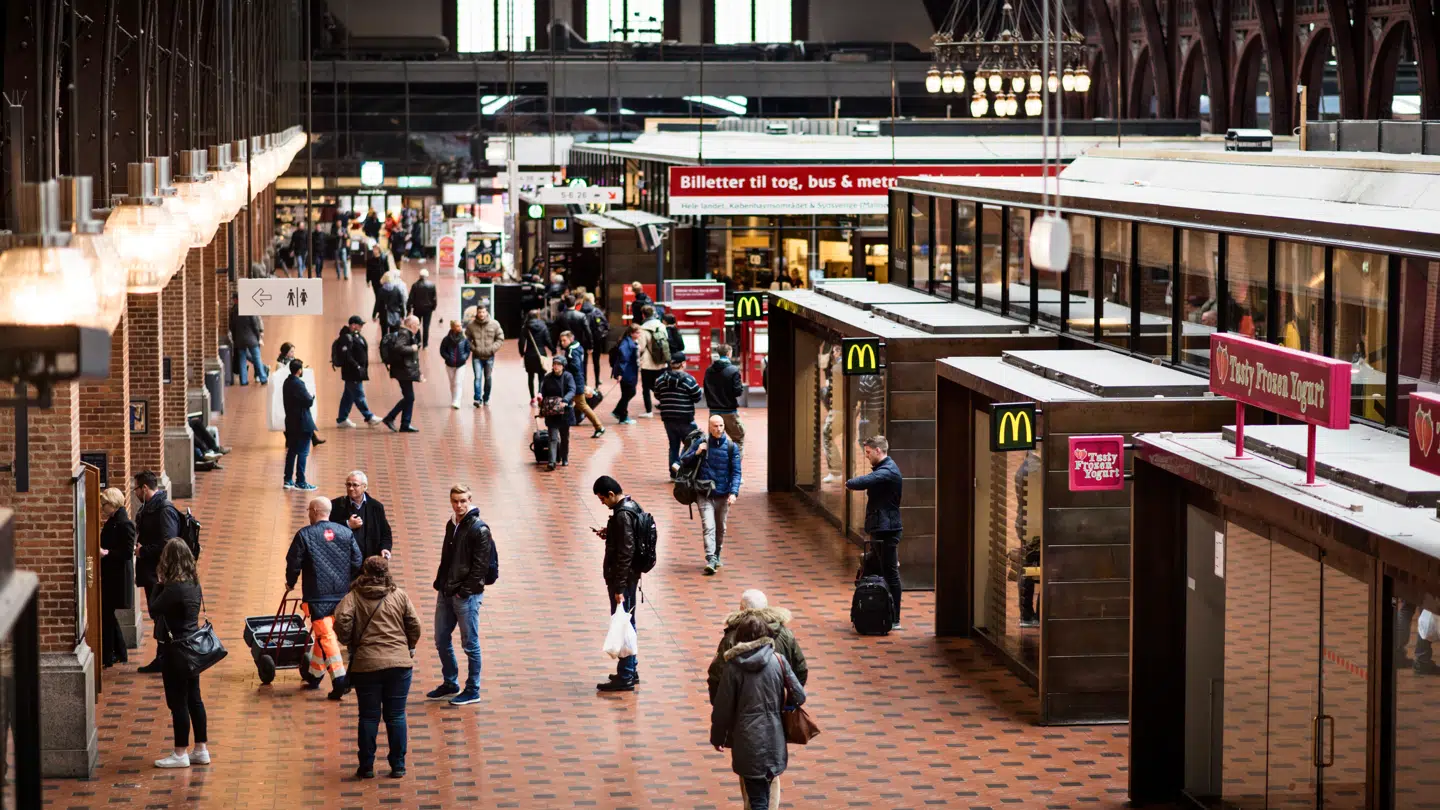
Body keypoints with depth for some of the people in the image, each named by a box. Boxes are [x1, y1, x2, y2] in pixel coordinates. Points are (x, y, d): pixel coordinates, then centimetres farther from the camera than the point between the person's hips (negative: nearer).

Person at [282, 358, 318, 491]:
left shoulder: (287, 382, 7)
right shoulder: (299, 384, -20)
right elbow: (309, 402, -21)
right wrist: (312, 396, 0)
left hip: (291, 422, 9)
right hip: (302, 423, -9)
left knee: (291, 451, 15)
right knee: (302, 453, -3)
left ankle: (288, 480, 19)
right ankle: (301, 482, 0)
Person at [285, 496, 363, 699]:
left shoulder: (304, 535, -6)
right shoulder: (345, 533, 7)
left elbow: (293, 563, -4)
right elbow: (357, 562, 6)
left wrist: (290, 583, 14)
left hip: (317, 594, -5)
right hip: (342, 594, 5)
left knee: (326, 636, -7)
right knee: (323, 633, 20)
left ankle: (339, 679, -19)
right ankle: (314, 674, 31)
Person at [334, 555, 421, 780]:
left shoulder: (354, 597, 1)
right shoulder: (399, 596, 6)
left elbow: (342, 620, -14)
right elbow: (414, 625, 4)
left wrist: (349, 642, 3)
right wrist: (409, 647, 20)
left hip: (366, 664, -1)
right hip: (399, 662, 1)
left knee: (369, 717, 8)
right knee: (396, 716, 9)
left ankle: (366, 766, 11)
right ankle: (398, 765, 11)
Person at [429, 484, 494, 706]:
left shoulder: (479, 529, -14)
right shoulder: (451, 525, 9)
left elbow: (480, 565, -16)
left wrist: (465, 590, -17)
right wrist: (440, 583, 10)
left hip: (467, 595, -8)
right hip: (446, 593, 8)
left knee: (470, 644, 2)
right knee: (441, 640, 14)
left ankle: (473, 690, 11)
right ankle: (450, 684, 29)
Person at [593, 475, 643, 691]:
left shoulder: (623, 515, -23)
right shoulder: (631, 506, 7)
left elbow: (625, 553, -24)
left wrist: (619, 588, -23)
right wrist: (609, 534, 7)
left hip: (623, 578, -10)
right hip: (630, 576, 10)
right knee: (627, 623, 19)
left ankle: (625, 678, 3)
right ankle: (631, 669, 29)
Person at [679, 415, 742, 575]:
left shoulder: (731, 447, 0)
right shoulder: (701, 442, -1)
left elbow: (736, 472, -2)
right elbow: (683, 459, 6)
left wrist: (734, 492, -14)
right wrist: (697, 453, -13)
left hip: (723, 495, 2)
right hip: (705, 494, -2)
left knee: (721, 528, 13)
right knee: (708, 527, -14)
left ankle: (716, 557, 29)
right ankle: (710, 559, -21)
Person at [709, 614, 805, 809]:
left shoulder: (734, 666, -8)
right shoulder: (778, 661, -3)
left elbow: (723, 707, -4)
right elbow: (799, 696, 1)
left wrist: (717, 738, 11)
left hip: (747, 740, -3)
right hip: (773, 739, 3)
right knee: (769, 786, 19)